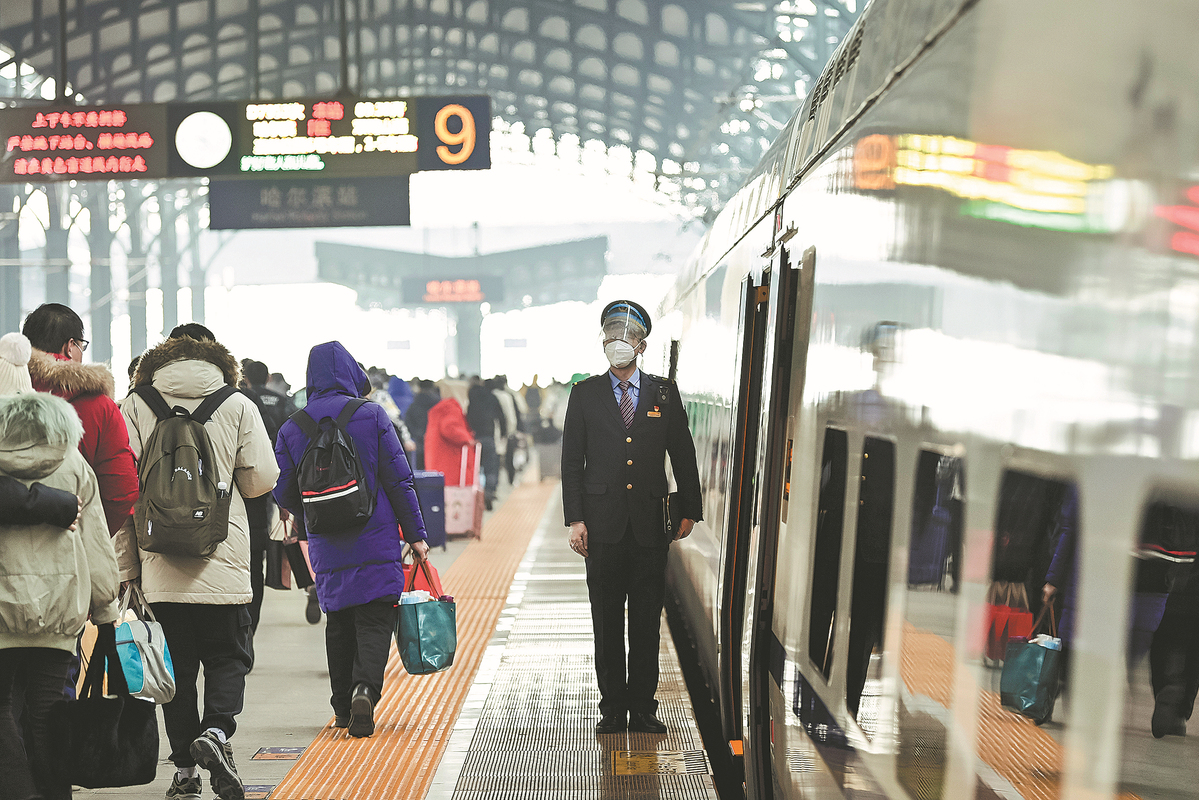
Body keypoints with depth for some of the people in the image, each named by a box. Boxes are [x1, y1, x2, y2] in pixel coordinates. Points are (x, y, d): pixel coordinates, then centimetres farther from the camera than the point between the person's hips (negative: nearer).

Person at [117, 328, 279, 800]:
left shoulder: (135, 407, 2)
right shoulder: (237, 406, -1)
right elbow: (262, 480, -2)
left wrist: (126, 567, 4)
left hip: (160, 563, 1)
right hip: (223, 563, -1)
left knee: (177, 667, 11)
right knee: (228, 658, 11)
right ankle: (215, 731, -13)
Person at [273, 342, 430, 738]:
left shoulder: (291, 429, 3)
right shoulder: (372, 416, -5)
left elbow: (284, 494, 7)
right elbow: (399, 481, -5)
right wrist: (415, 534, 1)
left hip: (326, 548, 3)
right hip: (377, 543, -3)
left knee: (338, 623, 15)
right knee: (375, 619, 1)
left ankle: (343, 708, 19)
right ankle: (365, 688, -22)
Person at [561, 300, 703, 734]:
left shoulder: (664, 393, 8)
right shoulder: (585, 394, 6)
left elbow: (683, 455, 10)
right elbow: (572, 461, 4)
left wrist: (690, 511, 7)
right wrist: (574, 519, -3)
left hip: (650, 523, 0)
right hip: (603, 523, 0)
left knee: (647, 620, 4)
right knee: (607, 621, 4)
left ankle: (643, 707, 13)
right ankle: (613, 708, 14)